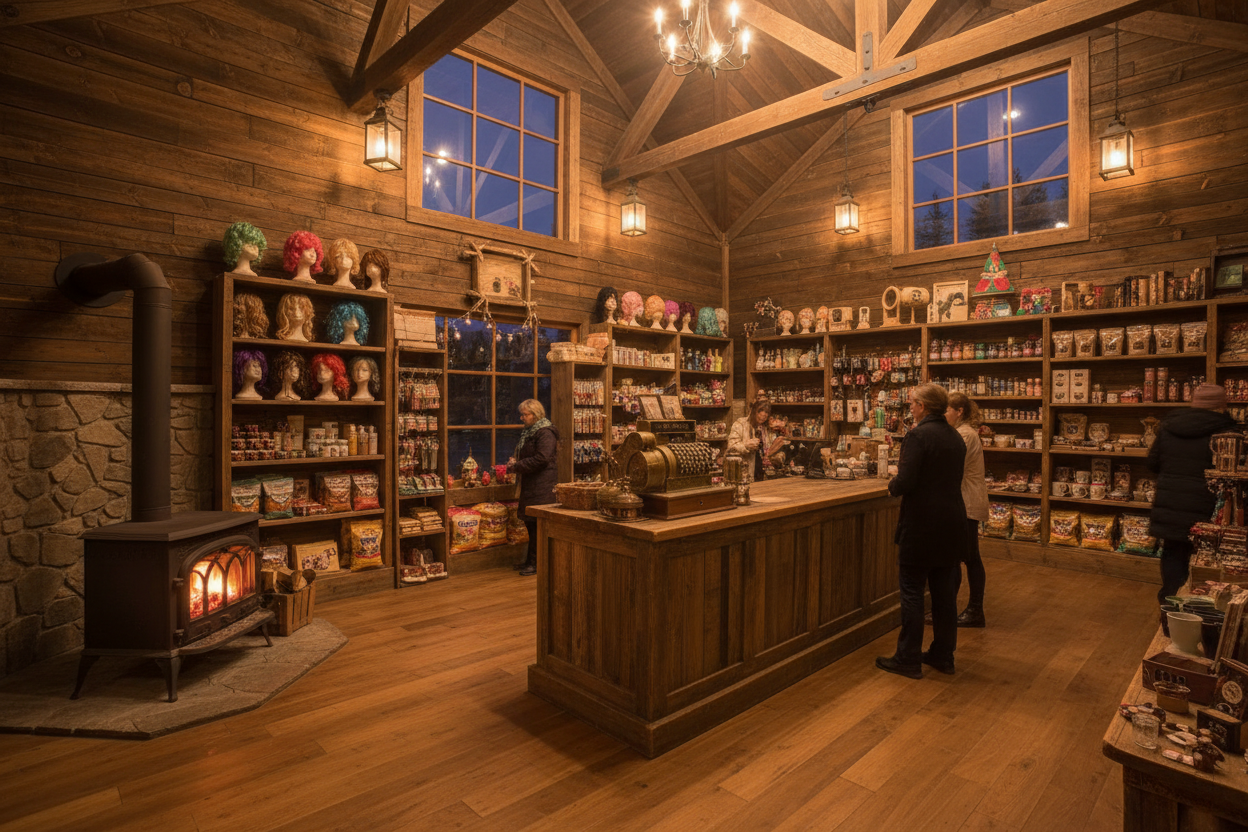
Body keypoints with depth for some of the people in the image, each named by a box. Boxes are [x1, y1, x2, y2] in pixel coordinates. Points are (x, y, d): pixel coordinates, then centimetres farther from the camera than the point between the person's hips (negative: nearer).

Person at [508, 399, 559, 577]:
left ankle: (536, 563, 3)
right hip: (530, 485, 10)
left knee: (537, 523, -6)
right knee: (530, 522, 14)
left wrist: (516, 466, -16)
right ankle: (531, 560, 24)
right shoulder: (528, 432, 18)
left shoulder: (545, 433, -13)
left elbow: (541, 459, -21)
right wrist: (514, 462, 6)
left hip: (542, 486, -10)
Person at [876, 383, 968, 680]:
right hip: (952, 522, 8)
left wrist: (892, 486, -1)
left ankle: (909, 659, 10)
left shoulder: (918, 436, -16)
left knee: (912, 591, 2)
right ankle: (943, 655, 26)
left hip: (921, 524, -8)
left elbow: (905, 481, -22)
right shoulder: (956, 437, 9)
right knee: (945, 591, 15)